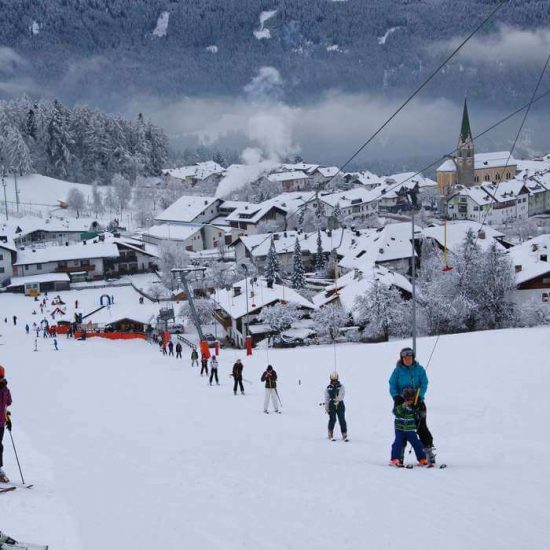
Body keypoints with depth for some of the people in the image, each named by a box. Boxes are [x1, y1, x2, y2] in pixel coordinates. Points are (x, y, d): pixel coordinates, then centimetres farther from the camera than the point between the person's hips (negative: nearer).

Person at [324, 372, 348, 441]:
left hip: (340, 405, 0)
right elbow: (326, 398, 9)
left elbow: (342, 394, -14)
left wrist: (338, 399, -34)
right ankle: (330, 435, 4)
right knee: (332, 420, -7)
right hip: (332, 406, 0)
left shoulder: (341, 386, 3)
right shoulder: (328, 388, 7)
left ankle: (344, 435, 6)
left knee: (342, 420, -2)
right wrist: (326, 408, 5)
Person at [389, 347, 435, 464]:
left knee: (421, 427, -6)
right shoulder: (398, 370, 2)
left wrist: (419, 396, -18)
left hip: (417, 402, 0)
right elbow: (392, 385, 0)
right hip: (402, 402, 0)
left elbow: (424, 384, -2)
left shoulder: (419, 369, 3)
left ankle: (428, 449, -3)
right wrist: (396, 396, -17)